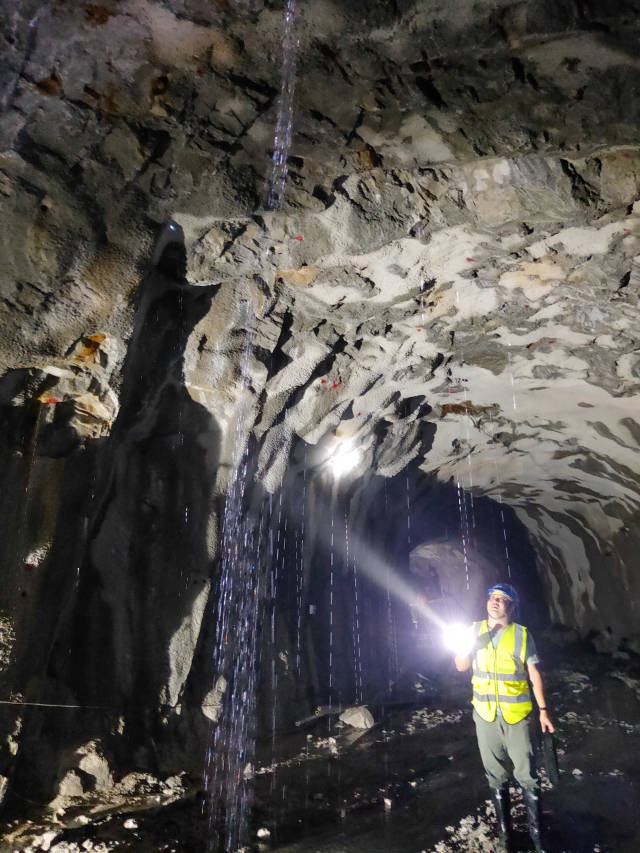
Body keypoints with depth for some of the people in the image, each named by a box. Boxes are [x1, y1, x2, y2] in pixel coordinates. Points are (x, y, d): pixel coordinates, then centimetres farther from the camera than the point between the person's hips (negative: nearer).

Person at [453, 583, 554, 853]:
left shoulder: (522, 634, -9)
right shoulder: (475, 630, -3)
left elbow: (534, 674, -3)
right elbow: (461, 666, -1)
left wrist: (544, 710, -4)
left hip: (516, 716, -2)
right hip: (485, 716, 2)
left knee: (526, 775, 5)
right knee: (496, 776, 15)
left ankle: (535, 830, 27)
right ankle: (504, 829, 34)